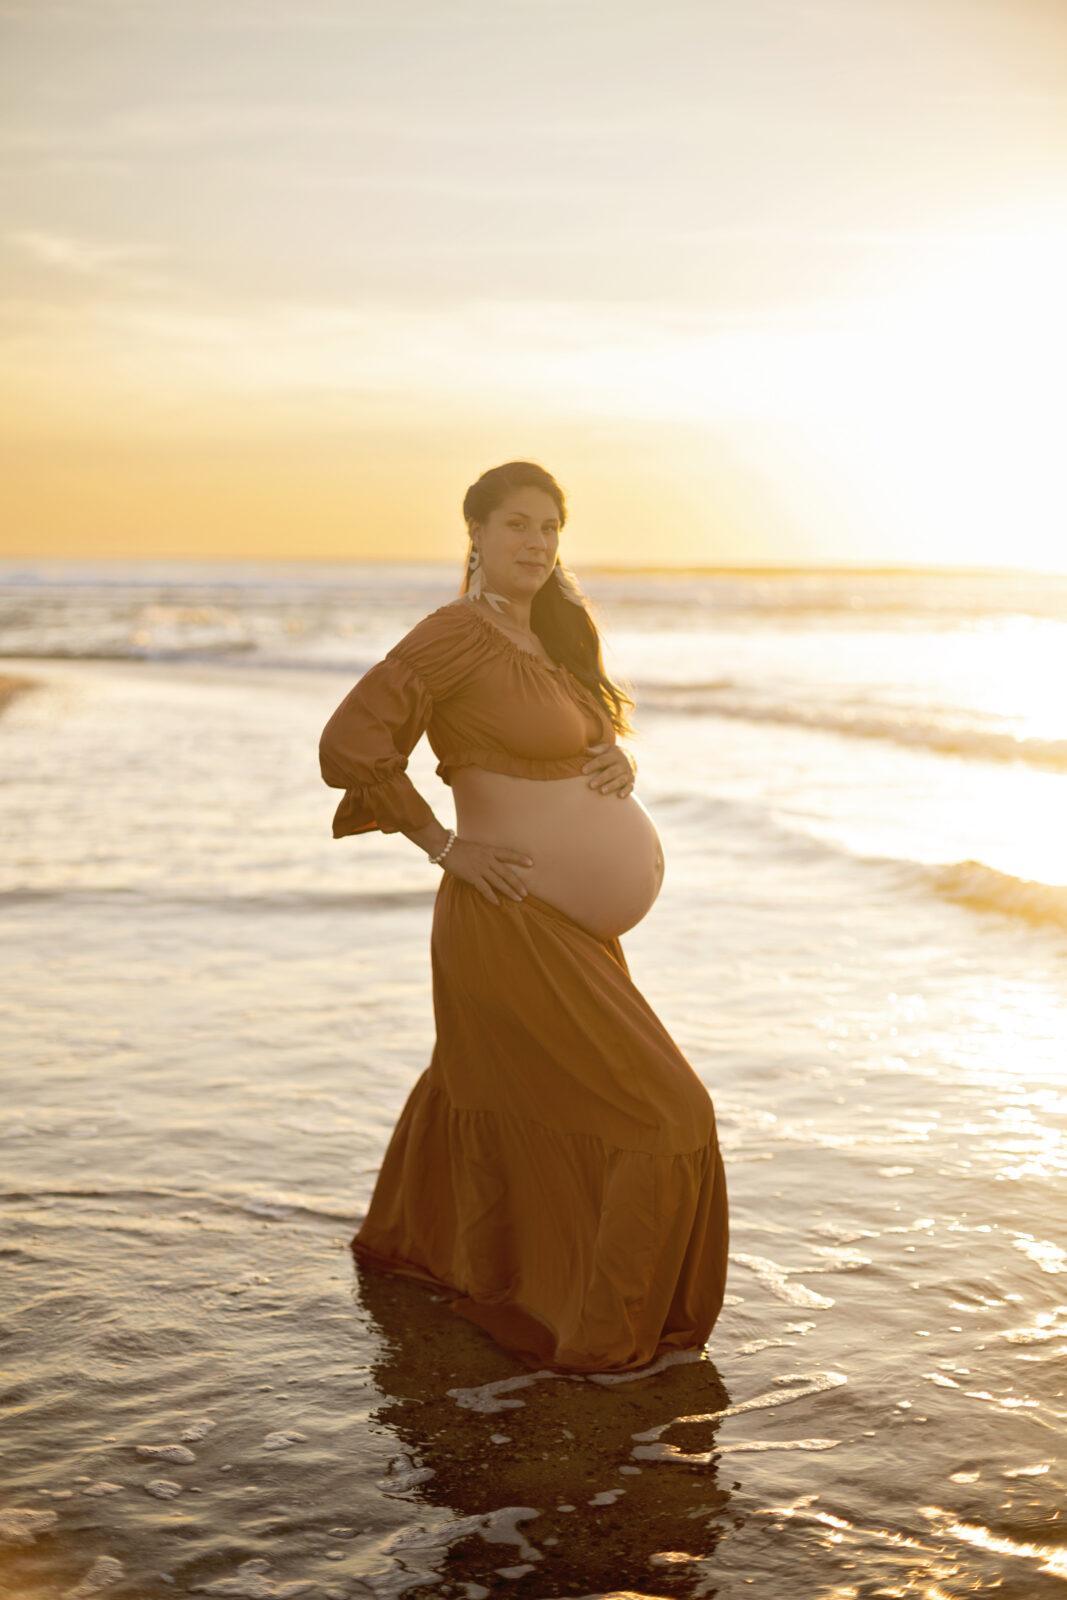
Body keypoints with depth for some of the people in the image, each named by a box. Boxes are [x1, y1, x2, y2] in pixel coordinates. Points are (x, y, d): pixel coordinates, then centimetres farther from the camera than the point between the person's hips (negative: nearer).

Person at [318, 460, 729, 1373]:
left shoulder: (547, 639, 11)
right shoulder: (457, 632, -15)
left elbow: (586, 741, 22)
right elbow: (349, 745, -21)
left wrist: (619, 760, -3)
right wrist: (447, 847, -17)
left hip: (575, 925, 9)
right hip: (517, 923, -9)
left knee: (484, 1080, 28)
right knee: (656, 1117, -8)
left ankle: (401, 1239, 51)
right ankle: (605, 1333, 3)